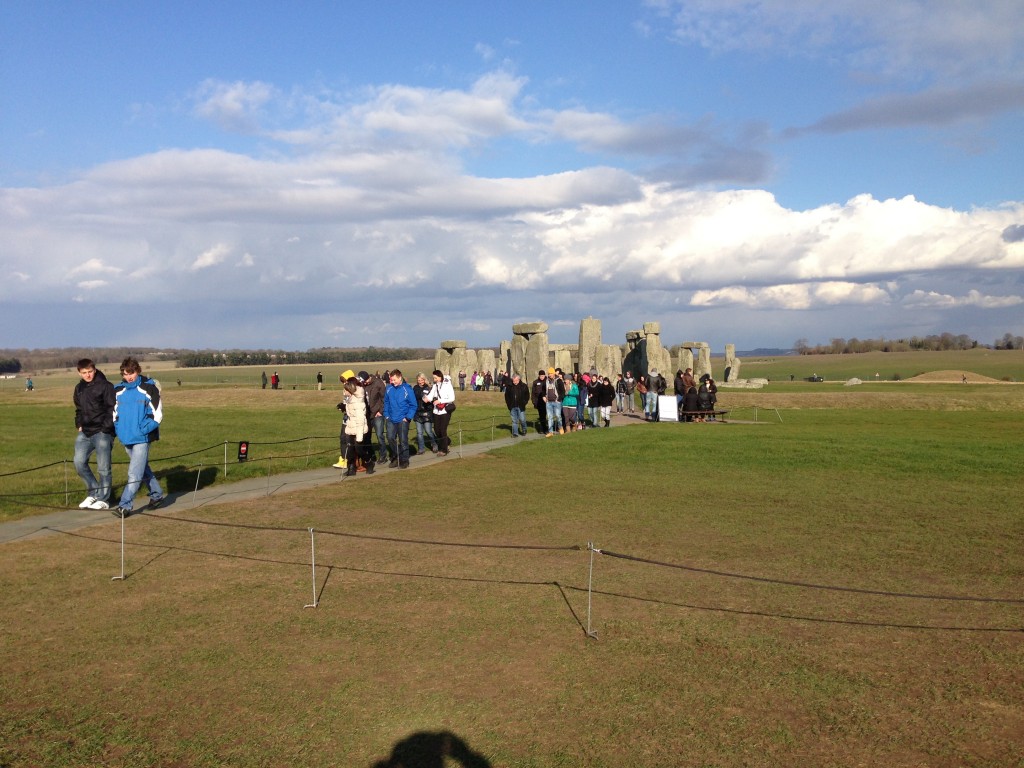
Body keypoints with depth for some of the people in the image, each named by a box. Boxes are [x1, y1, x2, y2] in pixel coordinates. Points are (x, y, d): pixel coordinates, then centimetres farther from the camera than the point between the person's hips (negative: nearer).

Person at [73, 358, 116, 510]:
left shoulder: (105, 386, -7)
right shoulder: (79, 388, 15)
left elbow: (112, 409, -9)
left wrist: (105, 428, -14)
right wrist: (79, 425, 12)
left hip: (102, 433, -6)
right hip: (85, 432, 6)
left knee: (103, 467, -2)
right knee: (79, 462, -1)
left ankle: (102, 499, 9)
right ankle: (93, 493, 16)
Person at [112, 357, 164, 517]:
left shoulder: (149, 388, -8)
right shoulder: (118, 390, 6)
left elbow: (157, 414, -8)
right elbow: (114, 412, 16)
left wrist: (144, 429, -15)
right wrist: (119, 430, 2)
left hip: (142, 438, -6)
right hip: (126, 438, 6)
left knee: (134, 474, -10)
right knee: (143, 469, 18)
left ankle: (125, 506, -9)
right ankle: (157, 494, 33)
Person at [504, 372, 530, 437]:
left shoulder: (524, 386, -2)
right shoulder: (509, 386, 2)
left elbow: (527, 395, 6)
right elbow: (506, 396, 12)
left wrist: (525, 403, -3)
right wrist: (508, 403, 3)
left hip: (521, 407, -2)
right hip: (512, 407, 2)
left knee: (522, 419, -1)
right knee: (514, 420, 5)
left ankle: (524, 430, 24)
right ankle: (515, 433, 10)